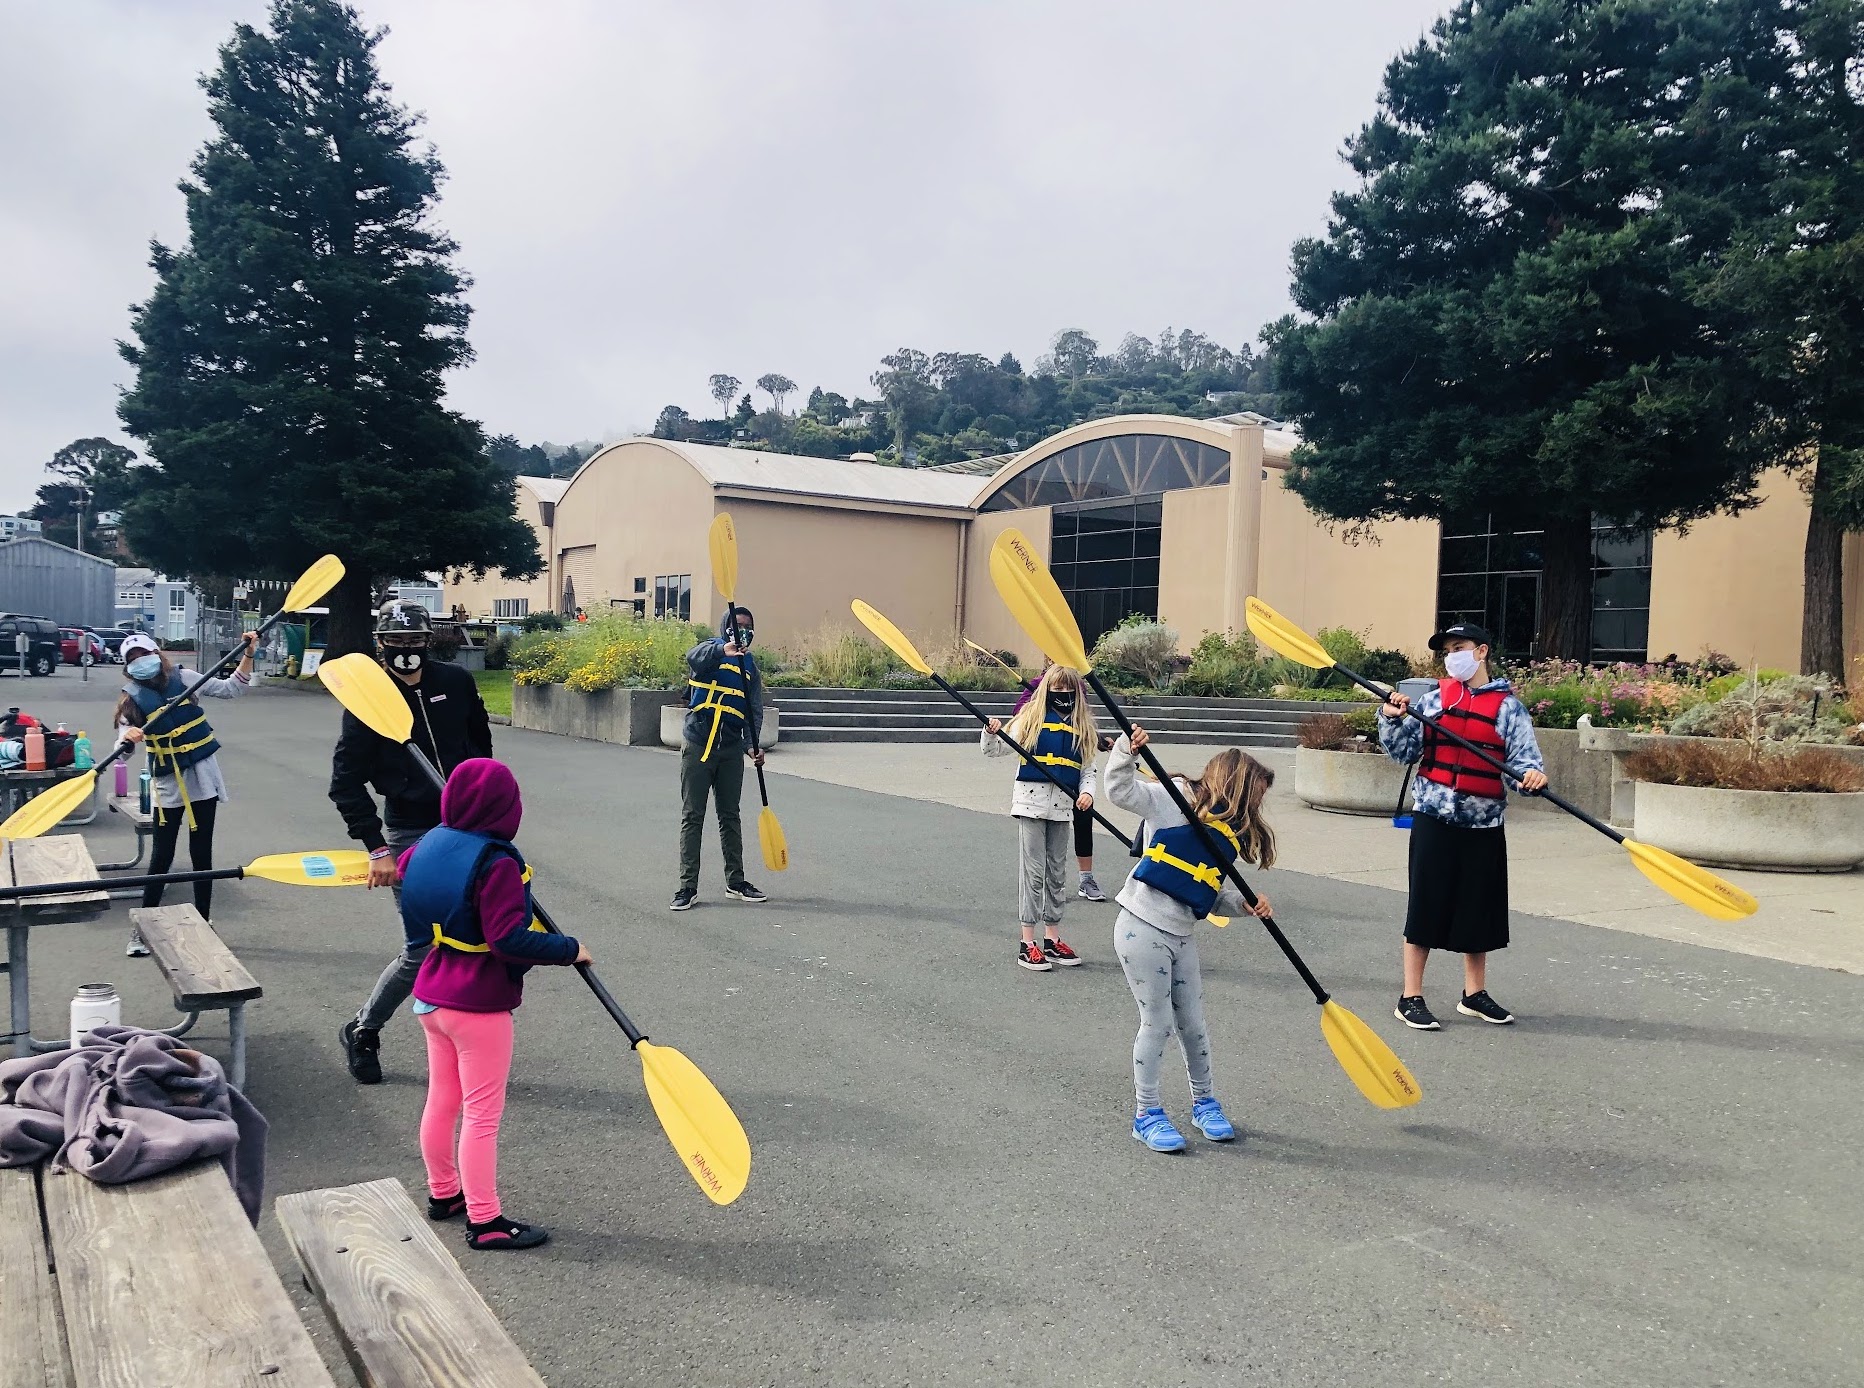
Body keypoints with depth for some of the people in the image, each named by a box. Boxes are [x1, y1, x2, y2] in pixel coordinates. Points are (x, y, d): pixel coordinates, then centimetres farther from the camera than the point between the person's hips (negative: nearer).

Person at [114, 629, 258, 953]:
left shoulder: (184, 678, 0)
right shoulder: (132, 697, -3)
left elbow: (232, 688, 4)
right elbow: (124, 734, -14)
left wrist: (247, 654, -7)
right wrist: (128, 737, -37)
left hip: (202, 778, 1)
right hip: (169, 784, -1)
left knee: (201, 853, 8)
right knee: (161, 857, 0)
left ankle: (203, 922, 17)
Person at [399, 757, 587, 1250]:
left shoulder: (432, 843, 1)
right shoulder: (497, 863, -23)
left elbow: (403, 868, 25)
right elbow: (509, 938, -27)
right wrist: (568, 950, -18)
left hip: (431, 997, 8)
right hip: (479, 1006, -8)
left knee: (441, 1100, 20)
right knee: (482, 1114, 1)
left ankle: (443, 1193, 36)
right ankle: (485, 1221, 8)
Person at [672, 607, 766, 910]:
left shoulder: (750, 666, 12)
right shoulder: (711, 650, -1)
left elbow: (755, 710, 4)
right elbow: (694, 657, -27)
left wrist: (753, 744, -13)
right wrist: (723, 650, -46)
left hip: (731, 749, 5)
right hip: (697, 745, -4)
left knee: (730, 816, 12)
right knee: (692, 816, 0)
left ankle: (735, 881, 21)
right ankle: (688, 885, 4)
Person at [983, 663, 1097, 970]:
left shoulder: (1081, 727, 10)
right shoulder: (1031, 718, 0)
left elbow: (1087, 771, 12)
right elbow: (995, 749, 1)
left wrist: (1087, 793, -6)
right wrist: (990, 732, -20)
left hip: (1062, 806, 4)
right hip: (1032, 800, -4)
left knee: (1057, 873, 12)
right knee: (1033, 871, -2)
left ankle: (1052, 939, 23)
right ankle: (1027, 943, 5)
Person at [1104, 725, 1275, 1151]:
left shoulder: (1230, 835, 14)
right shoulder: (1176, 799, -7)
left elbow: (1218, 893, 15)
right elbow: (1122, 791, -15)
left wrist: (1245, 904, -3)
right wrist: (1126, 752, -29)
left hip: (1182, 935, 7)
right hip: (1143, 927, -7)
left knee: (1192, 1023, 15)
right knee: (1157, 1022, 1)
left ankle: (1204, 1103, 35)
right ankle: (1146, 1114, 17)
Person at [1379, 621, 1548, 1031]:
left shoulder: (1507, 706, 2)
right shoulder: (1433, 699, 6)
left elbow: (1523, 753, -7)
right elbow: (1402, 750, 6)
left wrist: (1533, 772, -28)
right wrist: (1392, 719, -11)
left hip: (1483, 823, 0)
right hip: (1434, 817, 0)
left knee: (1479, 907, 11)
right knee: (1426, 904, 1)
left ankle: (1475, 994, 29)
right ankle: (1410, 998, 9)